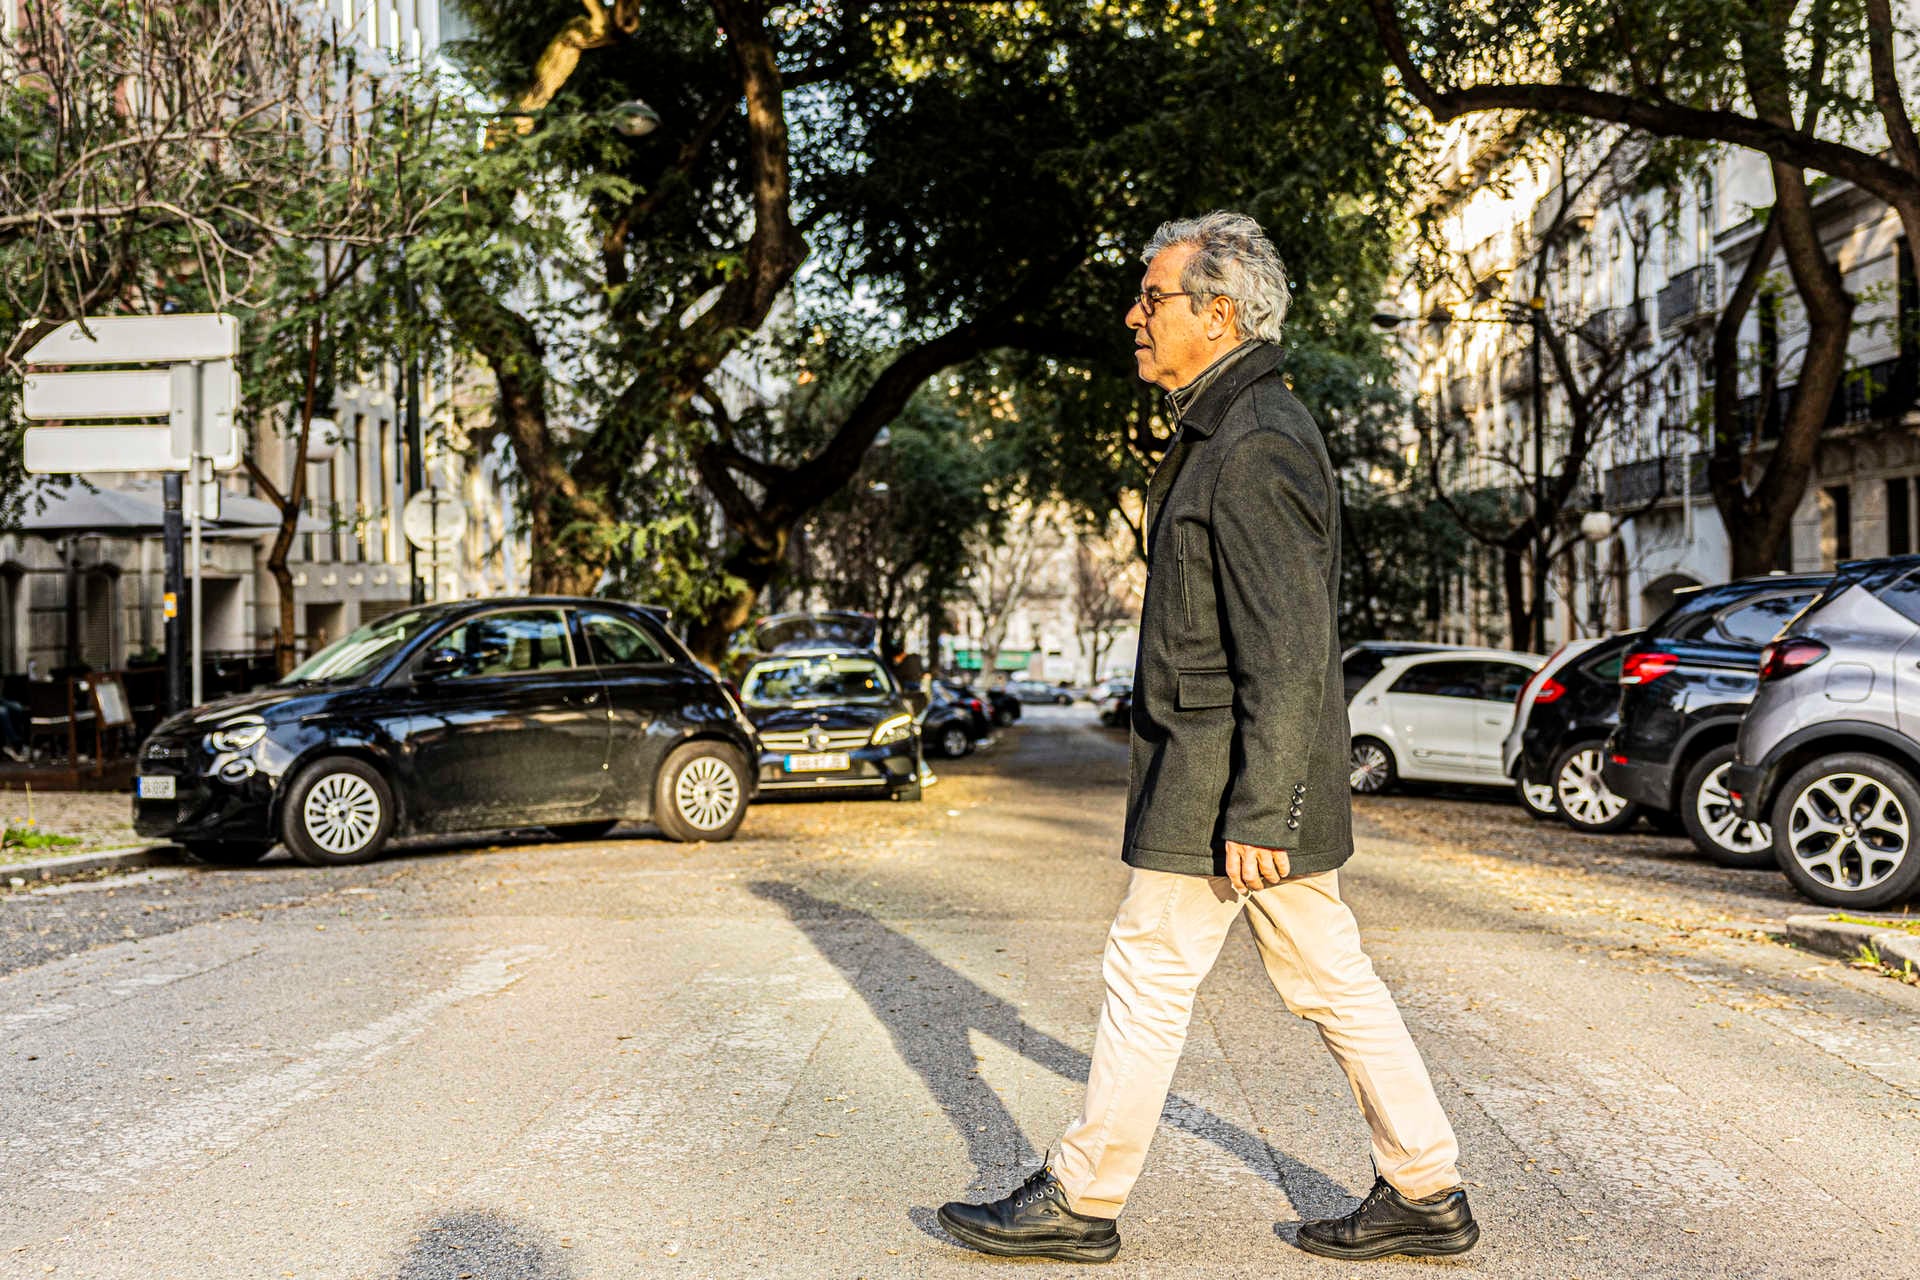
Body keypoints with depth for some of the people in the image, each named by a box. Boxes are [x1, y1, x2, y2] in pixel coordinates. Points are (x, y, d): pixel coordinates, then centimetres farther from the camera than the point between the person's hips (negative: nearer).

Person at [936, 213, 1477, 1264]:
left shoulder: (1255, 450, -18)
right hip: (1255, 772, 10)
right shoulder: (1225, 430, 15)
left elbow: (1291, 654, -22)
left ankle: (1081, 1200, 14)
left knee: (1149, 974, 1)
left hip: (1225, 780, -10)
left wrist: (1255, 815, -23)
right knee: (1327, 977, 13)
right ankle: (1427, 1192, 21)